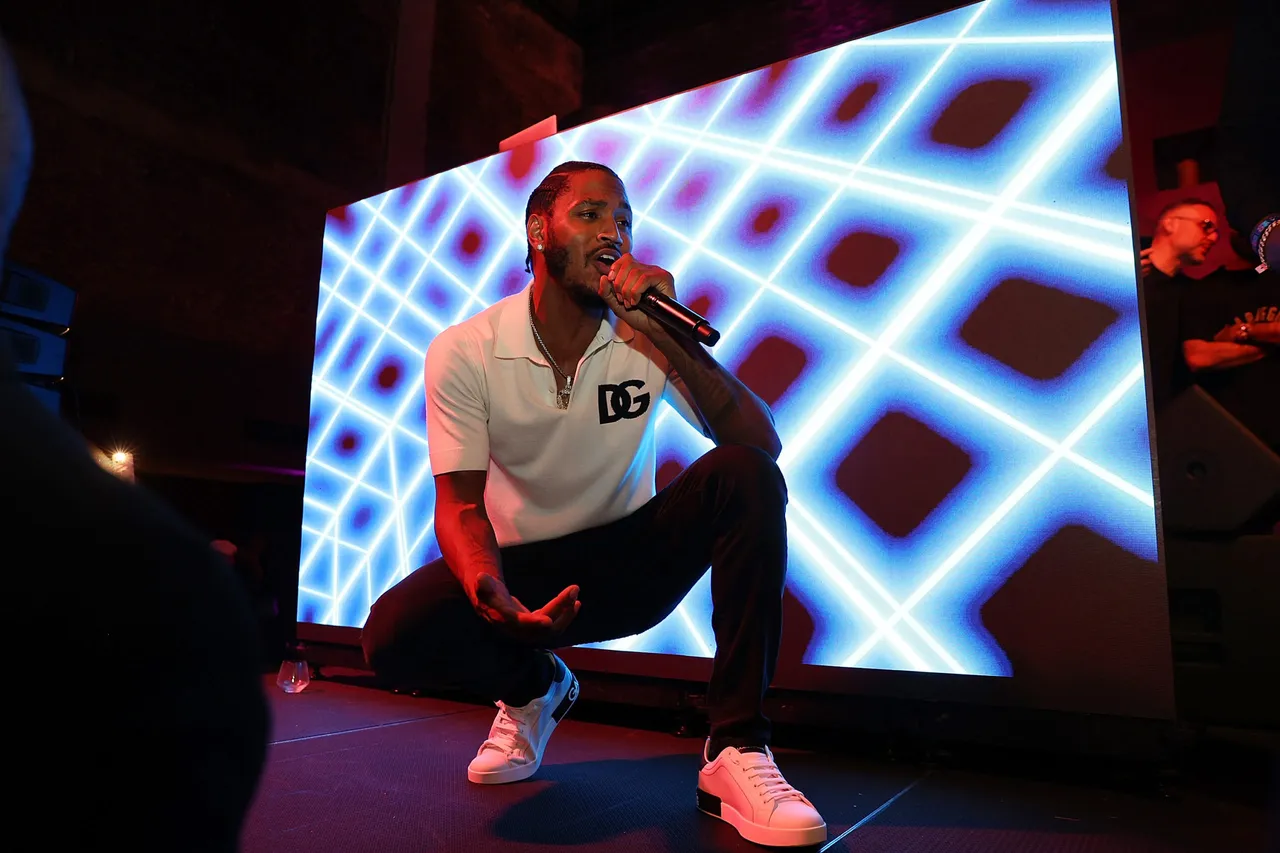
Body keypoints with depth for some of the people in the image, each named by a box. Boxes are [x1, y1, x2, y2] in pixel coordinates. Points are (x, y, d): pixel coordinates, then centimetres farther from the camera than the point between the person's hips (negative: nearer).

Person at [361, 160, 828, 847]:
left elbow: (765, 446, -19)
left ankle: (735, 752, -21)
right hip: (525, 569, 0)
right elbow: (460, 504, -12)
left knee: (745, 477, -26)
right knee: (394, 634, -28)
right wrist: (491, 597, -34)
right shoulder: (464, 352, -10)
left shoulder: (646, 339, -8)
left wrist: (668, 339, -31)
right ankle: (533, 687, 7)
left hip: (634, 563, 1)